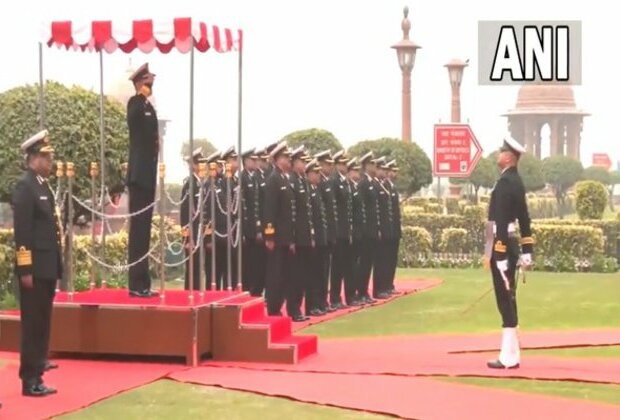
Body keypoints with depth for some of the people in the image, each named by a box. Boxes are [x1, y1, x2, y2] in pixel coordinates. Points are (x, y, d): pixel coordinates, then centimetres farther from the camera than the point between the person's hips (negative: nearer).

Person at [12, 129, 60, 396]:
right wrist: (26, 269, -21)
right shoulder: (25, 186, -13)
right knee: (33, 322, -5)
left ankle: (36, 362, 33)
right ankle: (30, 380, -1)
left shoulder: (43, 185, 14)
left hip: (47, 266, 8)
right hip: (34, 268, -8)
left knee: (43, 320, 18)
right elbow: (22, 231, -18)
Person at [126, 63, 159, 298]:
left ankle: (142, 283, 16)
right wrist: (143, 96, -28)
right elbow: (133, 116, -34)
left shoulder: (149, 107, 18)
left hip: (148, 174, 9)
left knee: (144, 230, 11)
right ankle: (136, 285, -8)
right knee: (138, 230, -9)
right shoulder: (135, 104, -9)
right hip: (139, 174, -9)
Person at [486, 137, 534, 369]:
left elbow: (501, 222, -21)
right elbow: (523, 218, 17)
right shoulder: (516, 181, 14)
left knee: (506, 301, -7)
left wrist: (500, 254, -23)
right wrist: (527, 251, 19)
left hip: (502, 247, -10)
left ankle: (509, 358, -4)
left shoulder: (505, 182, -16)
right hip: (509, 247, 10)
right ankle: (510, 354, 16)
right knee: (508, 301, 12)